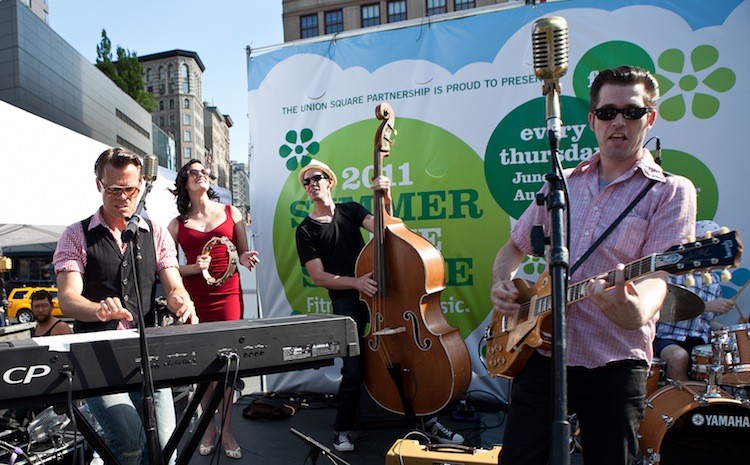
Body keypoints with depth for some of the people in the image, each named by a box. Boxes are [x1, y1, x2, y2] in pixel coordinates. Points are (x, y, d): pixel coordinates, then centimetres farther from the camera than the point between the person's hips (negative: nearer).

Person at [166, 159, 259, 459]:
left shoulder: (231, 213, 9)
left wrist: (245, 258, -7)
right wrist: (194, 268, -11)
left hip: (228, 294, 0)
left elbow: (243, 253, 15)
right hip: (194, 296, 1)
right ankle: (208, 428, 21)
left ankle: (227, 431, 11)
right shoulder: (177, 224, 8)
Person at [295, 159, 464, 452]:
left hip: (374, 289, 3)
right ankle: (343, 429, 10)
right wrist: (355, 282, -19)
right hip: (345, 300, -2)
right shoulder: (306, 231, 4)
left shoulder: (351, 209, 13)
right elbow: (319, 277, -4)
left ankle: (428, 420, 8)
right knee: (354, 367, -14)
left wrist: (385, 199, -19)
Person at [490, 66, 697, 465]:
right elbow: (514, 247, 19)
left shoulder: (670, 191, -2)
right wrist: (501, 283, -1)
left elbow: (656, 274, -15)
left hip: (613, 366, -3)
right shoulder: (562, 184, 11)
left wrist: (636, 310, -37)